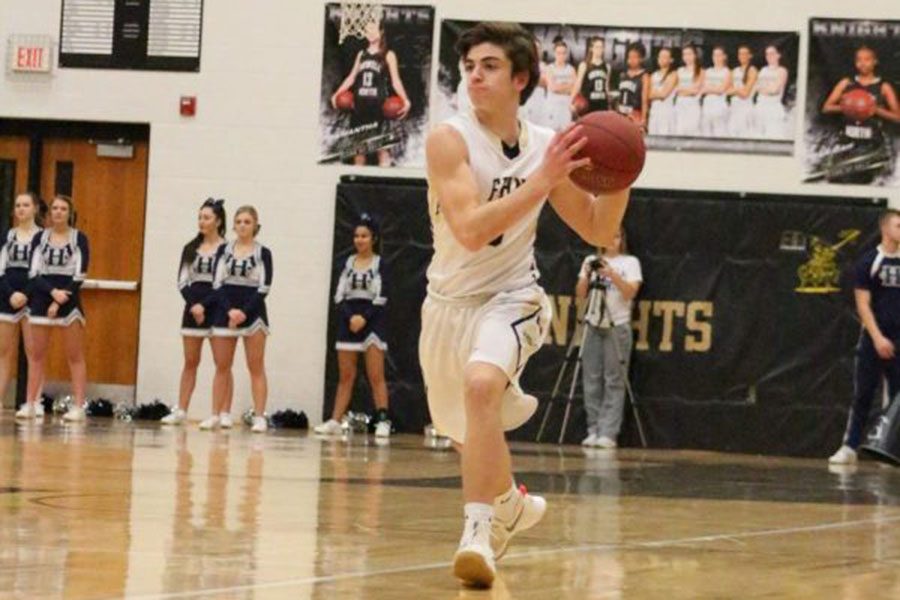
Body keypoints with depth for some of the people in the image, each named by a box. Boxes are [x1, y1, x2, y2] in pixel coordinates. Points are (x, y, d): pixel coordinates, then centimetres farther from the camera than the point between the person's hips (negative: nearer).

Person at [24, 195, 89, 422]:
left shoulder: (79, 239, -1)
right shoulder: (40, 238, 6)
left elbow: (79, 276, -6)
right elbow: (34, 273, 0)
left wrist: (60, 301, -12)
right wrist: (53, 291, -16)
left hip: (69, 301, -3)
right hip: (41, 300, 3)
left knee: (75, 356, -3)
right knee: (37, 354, 3)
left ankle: (78, 406, -6)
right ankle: (30, 403, 5)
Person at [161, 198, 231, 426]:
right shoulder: (191, 249, 10)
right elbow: (183, 281, 6)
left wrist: (204, 304, -15)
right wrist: (194, 305, -8)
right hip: (193, 309, 4)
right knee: (190, 362, 7)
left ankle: (225, 413, -4)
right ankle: (181, 411, 7)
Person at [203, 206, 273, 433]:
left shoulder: (263, 253, 1)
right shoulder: (224, 250, 7)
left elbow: (264, 288, -5)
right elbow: (217, 283, 1)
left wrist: (244, 312, -15)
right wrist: (230, 310, -13)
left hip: (253, 312, -2)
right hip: (224, 312, 2)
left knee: (256, 367, -3)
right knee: (222, 366, 5)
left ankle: (259, 417, -5)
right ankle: (215, 415, 8)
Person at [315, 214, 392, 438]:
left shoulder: (380, 264, -1)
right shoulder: (348, 262, 10)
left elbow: (381, 298, -6)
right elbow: (340, 295, 5)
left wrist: (364, 317, -16)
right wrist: (351, 317, -10)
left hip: (372, 321, -4)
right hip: (348, 321, 4)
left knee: (376, 376, -9)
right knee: (345, 376, 5)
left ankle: (382, 421, -12)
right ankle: (335, 421, 4)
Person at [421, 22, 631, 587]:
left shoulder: (547, 147, -6)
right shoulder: (450, 139, -17)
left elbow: (598, 230, 4)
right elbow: (470, 230, -30)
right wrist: (542, 181, -36)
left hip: (510, 297, -1)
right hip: (449, 301, 1)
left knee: (482, 382, -33)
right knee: (471, 429, 19)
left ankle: (479, 529, -30)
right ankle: (512, 503, 51)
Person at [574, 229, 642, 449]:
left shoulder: (630, 262, 5)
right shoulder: (591, 261, 14)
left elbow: (631, 292, -7)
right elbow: (580, 293, 10)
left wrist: (612, 274, -18)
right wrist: (587, 276, -8)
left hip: (618, 326, -3)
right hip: (593, 325, 3)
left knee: (614, 381, -8)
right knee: (592, 380, -1)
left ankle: (608, 433, -11)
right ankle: (593, 431, 2)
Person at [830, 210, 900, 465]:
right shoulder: (869, 262, -3)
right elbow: (863, 304, -7)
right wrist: (878, 338, -16)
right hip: (875, 341, -3)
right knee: (863, 395, -1)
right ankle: (849, 447, 3)